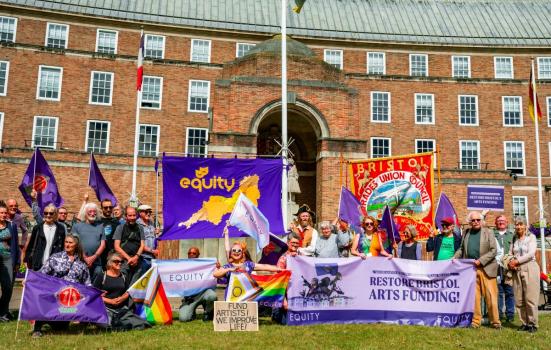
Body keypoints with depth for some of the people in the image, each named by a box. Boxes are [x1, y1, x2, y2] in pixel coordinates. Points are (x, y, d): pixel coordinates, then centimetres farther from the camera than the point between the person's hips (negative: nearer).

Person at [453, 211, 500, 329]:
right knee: (474, 296, 4)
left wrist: (481, 260, -13)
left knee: (490, 296, -1)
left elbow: (493, 250, -4)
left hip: (486, 268, -3)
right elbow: (461, 249, 20)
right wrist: (454, 257, 3)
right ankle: (475, 321, 10)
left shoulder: (488, 233, 2)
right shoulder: (466, 233, 13)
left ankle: (495, 321, 8)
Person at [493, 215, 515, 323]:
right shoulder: (491, 235, 11)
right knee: (498, 292, 2)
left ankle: (510, 314, 10)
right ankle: (499, 314, 8)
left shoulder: (512, 235, 14)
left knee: (509, 292, 3)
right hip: (496, 268, -1)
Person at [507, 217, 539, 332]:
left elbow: (531, 253, -8)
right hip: (516, 270, 5)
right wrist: (510, 262, -4)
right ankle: (524, 323, 9)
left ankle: (533, 324, 0)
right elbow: (510, 253, 16)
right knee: (519, 299, 2)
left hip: (529, 268, -4)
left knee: (530, 298, -7)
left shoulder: (531, 237, 2)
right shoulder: (514, 239, 15)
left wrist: (517, 261, -10)